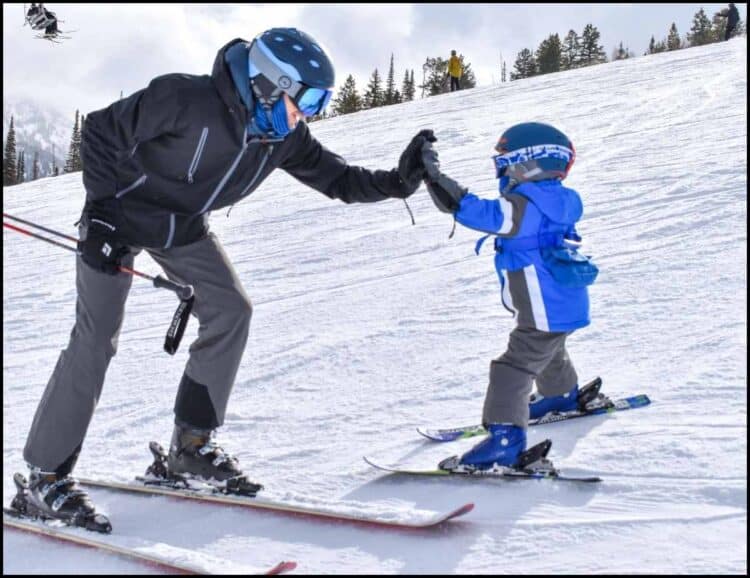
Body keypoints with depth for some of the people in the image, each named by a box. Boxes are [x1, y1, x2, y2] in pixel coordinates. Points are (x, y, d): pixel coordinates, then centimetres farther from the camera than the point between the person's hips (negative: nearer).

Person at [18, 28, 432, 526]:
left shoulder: (284, 138, -12)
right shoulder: (186, 101, -32)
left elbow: (340, 180, -2)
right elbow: (101, 131, -21)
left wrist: (399, 181, -19)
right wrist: (101, 210, -24)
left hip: (184, 226, 7)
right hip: (120, 216, -7)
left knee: (230, 310, -5)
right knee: (96, 338, -13)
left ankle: (191, 445, 8)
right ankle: (47, 474, -2)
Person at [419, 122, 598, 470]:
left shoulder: (526, 207, -26)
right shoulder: (551, 202, 4)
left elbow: (481, 213, -36)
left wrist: (435, 178, -37)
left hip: (547, 313, -10)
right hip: (562, 307, 10)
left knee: (513, 370, -11)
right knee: (549, 353, 35)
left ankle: (505, 438, -14)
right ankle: (563, 395, 60)